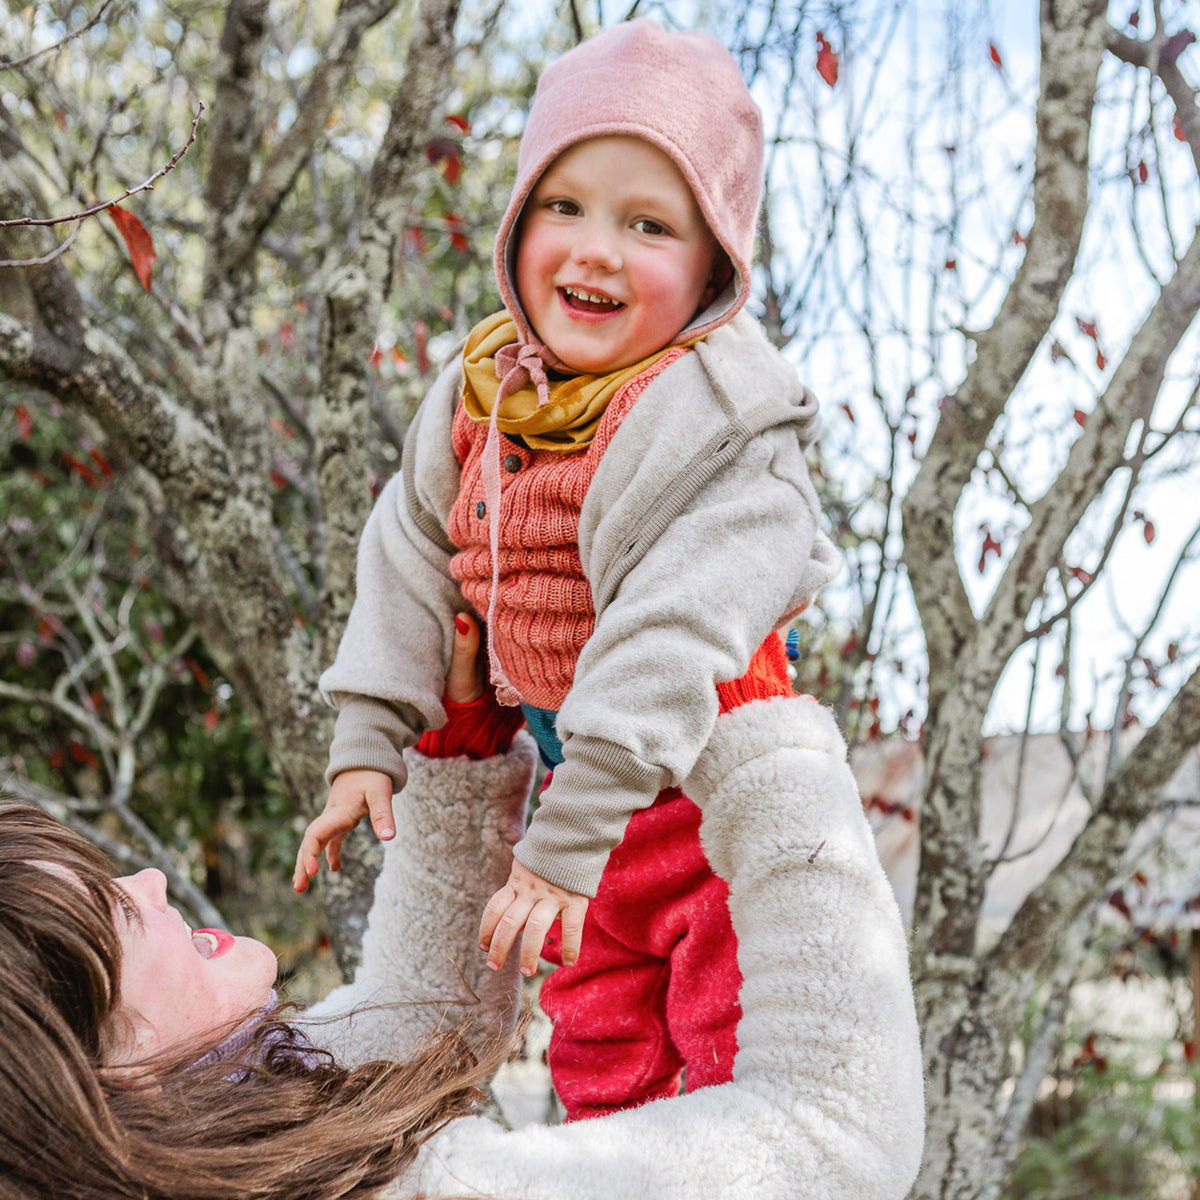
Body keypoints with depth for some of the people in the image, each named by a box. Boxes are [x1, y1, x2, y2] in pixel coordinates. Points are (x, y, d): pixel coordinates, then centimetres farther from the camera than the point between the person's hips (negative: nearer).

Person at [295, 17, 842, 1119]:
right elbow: (413, 562, 8)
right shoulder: (482, 389, -2)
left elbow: (666, 650, -32)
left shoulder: (708, 419, -26)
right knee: (596, 1040, 21)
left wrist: (566, 843, -33)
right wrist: (369, 742, 4)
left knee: (733, 1052, -1)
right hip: (582, 772, 7)